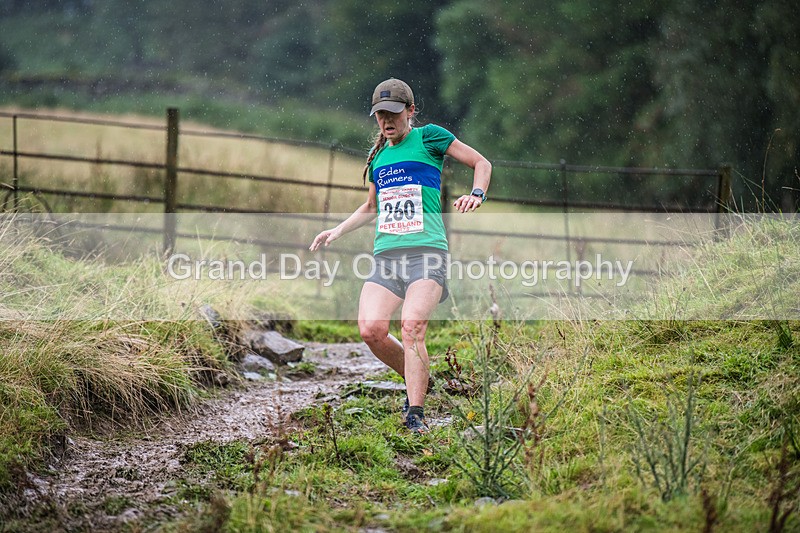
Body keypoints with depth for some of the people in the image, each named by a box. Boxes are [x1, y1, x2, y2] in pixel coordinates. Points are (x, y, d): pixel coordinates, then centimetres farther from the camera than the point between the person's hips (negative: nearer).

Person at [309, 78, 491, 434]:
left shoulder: (428, 137, 6)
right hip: (386, 256, 5)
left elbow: (481, 163, 12)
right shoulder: (377, 154, 21)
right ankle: (416, 380, 12)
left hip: (426, 249, -5)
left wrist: (476, 194, -6)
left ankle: (415, 415, -20)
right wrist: (337, 231, 25)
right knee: (371, 330, -14)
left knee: (412, 325, -24)